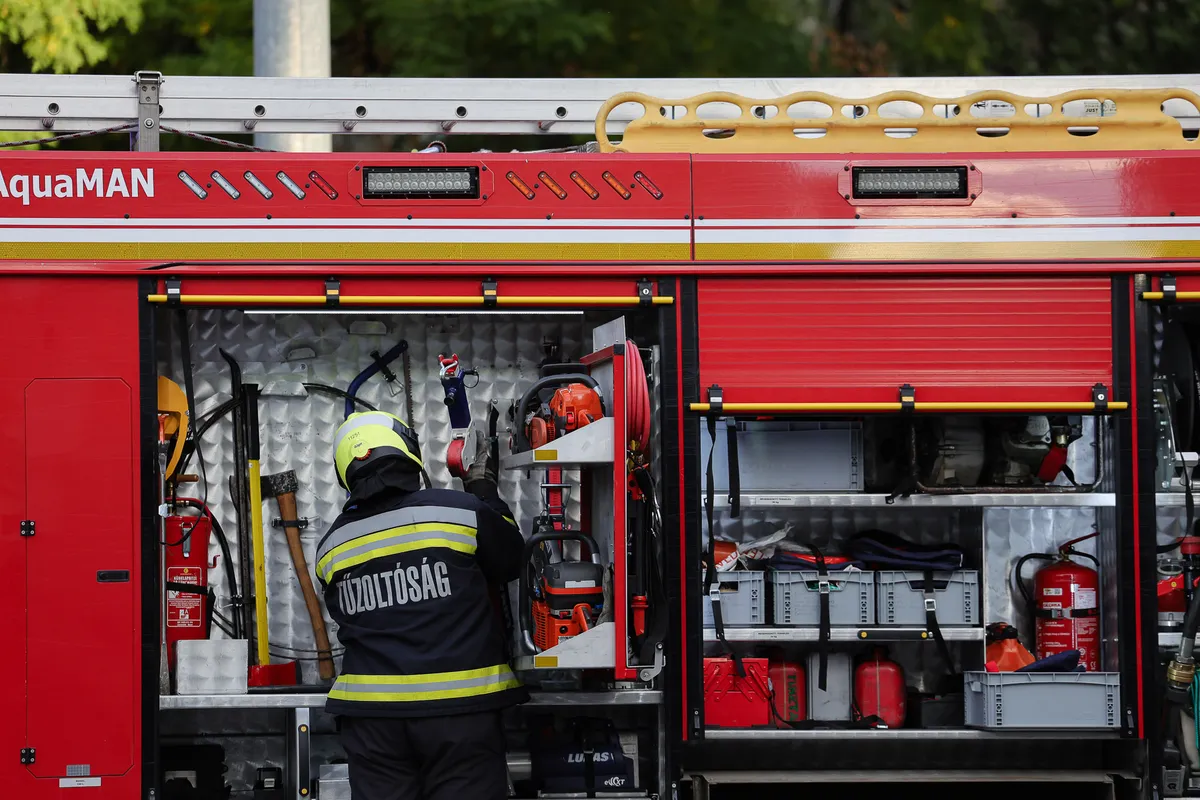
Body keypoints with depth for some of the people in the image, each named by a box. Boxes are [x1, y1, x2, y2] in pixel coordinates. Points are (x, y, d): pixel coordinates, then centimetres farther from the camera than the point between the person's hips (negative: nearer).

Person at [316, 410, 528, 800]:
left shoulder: (331, 547, 5)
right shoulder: (461, 510, -7)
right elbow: (511, 563, 9)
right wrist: (483, 489, 21)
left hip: (372, 712, 3)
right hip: (460, 708, -3)